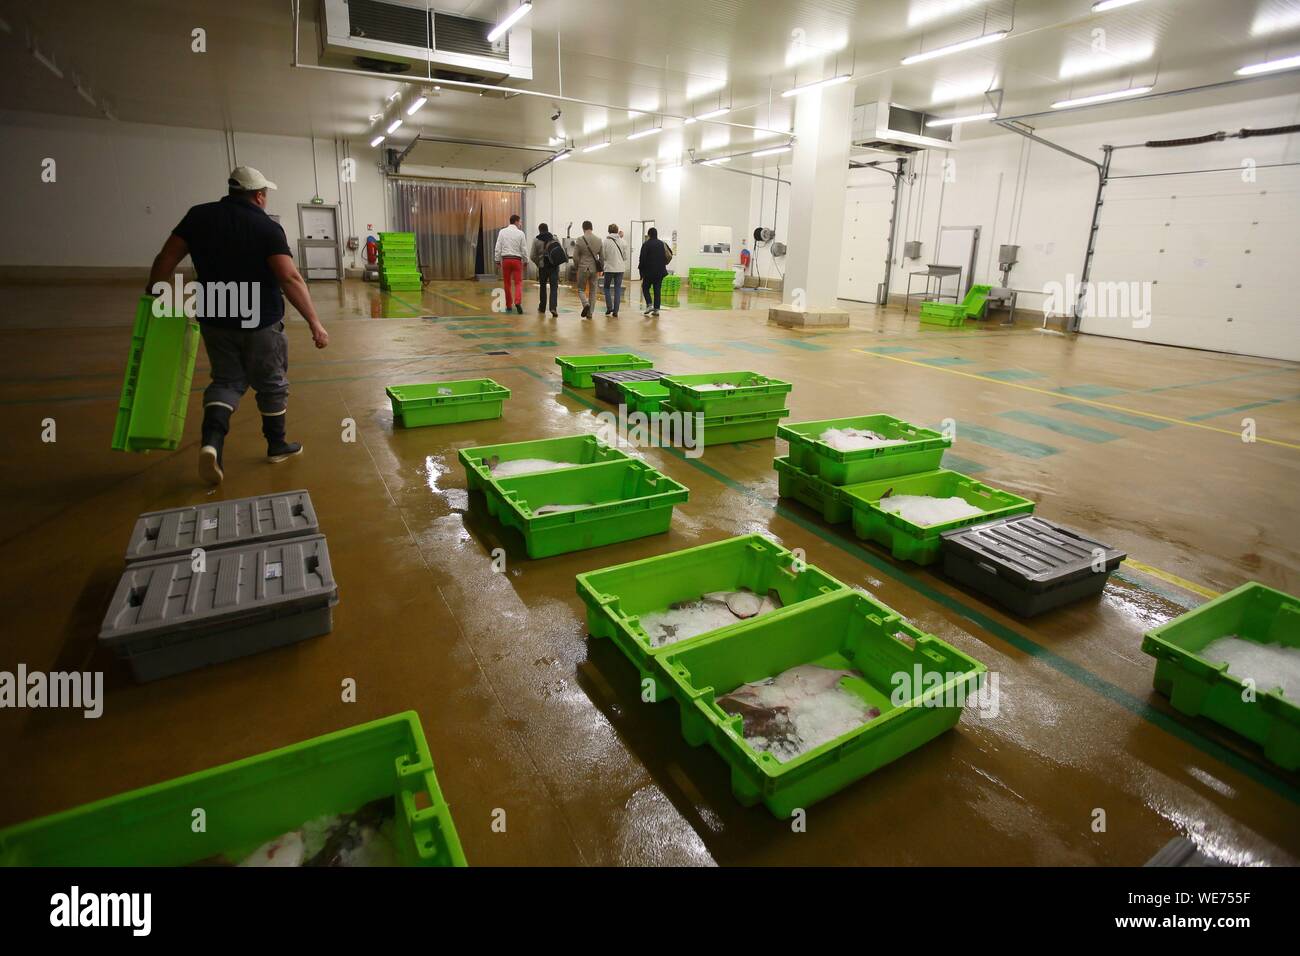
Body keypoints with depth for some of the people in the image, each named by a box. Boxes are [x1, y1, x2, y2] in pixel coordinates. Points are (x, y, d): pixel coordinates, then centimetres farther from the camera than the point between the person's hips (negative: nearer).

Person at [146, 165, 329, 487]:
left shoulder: (199, 216, 3)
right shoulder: (267, 227, -11)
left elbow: (165, 260, 2)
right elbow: (291, 279, -23)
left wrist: (153, 298, 13)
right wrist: (314, 323, -23)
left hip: (214, 319, 4)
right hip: (260, 321, -4)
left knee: (227, 380, 14)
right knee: (271, 384, 12)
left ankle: (211, 441, -8)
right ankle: (277, 445, 25)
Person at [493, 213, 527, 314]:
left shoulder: (502, 232, 2)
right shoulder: (520, 233, -2)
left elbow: (498, 248, 2)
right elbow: (524, 249, -1)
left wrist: (497, 260, 9)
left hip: (505, 259, 2)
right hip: (517, 260, -2)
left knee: (507, 283, 10)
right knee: (518, 283, -1)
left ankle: (509, 305, 16)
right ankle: (518, 302, -23)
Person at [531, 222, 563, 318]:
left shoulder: (536, 240, -1)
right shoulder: (555, 238, 2)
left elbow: (533, 256, -4)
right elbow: (563, 251, -2)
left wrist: (538, 263, 13)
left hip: (543, 266, 0)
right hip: (554, 266, 0)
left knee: (542, 286, 16)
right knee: (554, 287, -2)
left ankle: (542, 307, 23)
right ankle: (553, 307, -20)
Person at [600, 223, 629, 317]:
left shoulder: (606, 241, -8)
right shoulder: (623, 241, 0)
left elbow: (602, 256, -3)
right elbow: (625, 256, 4)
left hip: (609, 268, -2)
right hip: (620, 268, 2)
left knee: (607, 287, 15)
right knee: (618, 289, 6)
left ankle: (609, 307, 4)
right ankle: (615, 311, 4)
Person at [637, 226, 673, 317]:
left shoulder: (646, 244, -9)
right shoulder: (662, 244, 5)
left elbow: (642, 258, -10)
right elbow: (669, 255, 10)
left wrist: (640, 268, 3)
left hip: (649, 271, -4)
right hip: (660, 271, 4)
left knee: (645, 288, 10)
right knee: (657, 290, 9)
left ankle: (649, 305, -8)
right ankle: (656, 309, 6)